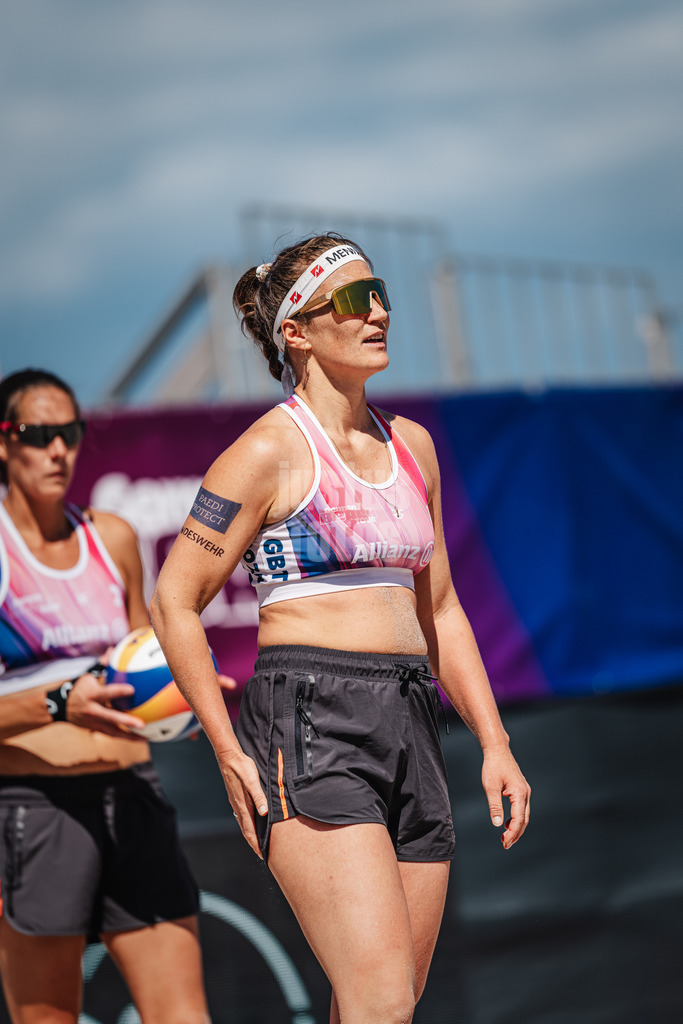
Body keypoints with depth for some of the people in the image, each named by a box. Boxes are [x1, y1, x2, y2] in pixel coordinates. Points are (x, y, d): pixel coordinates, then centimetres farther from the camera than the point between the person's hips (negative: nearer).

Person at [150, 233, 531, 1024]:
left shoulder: (411, 445, 15)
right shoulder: (270, 451, -4)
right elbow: (174, 603, -4)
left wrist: (494, 743, 13)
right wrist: (228, 754, -10)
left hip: (408, 724, 7)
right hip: (307, 728, -7)